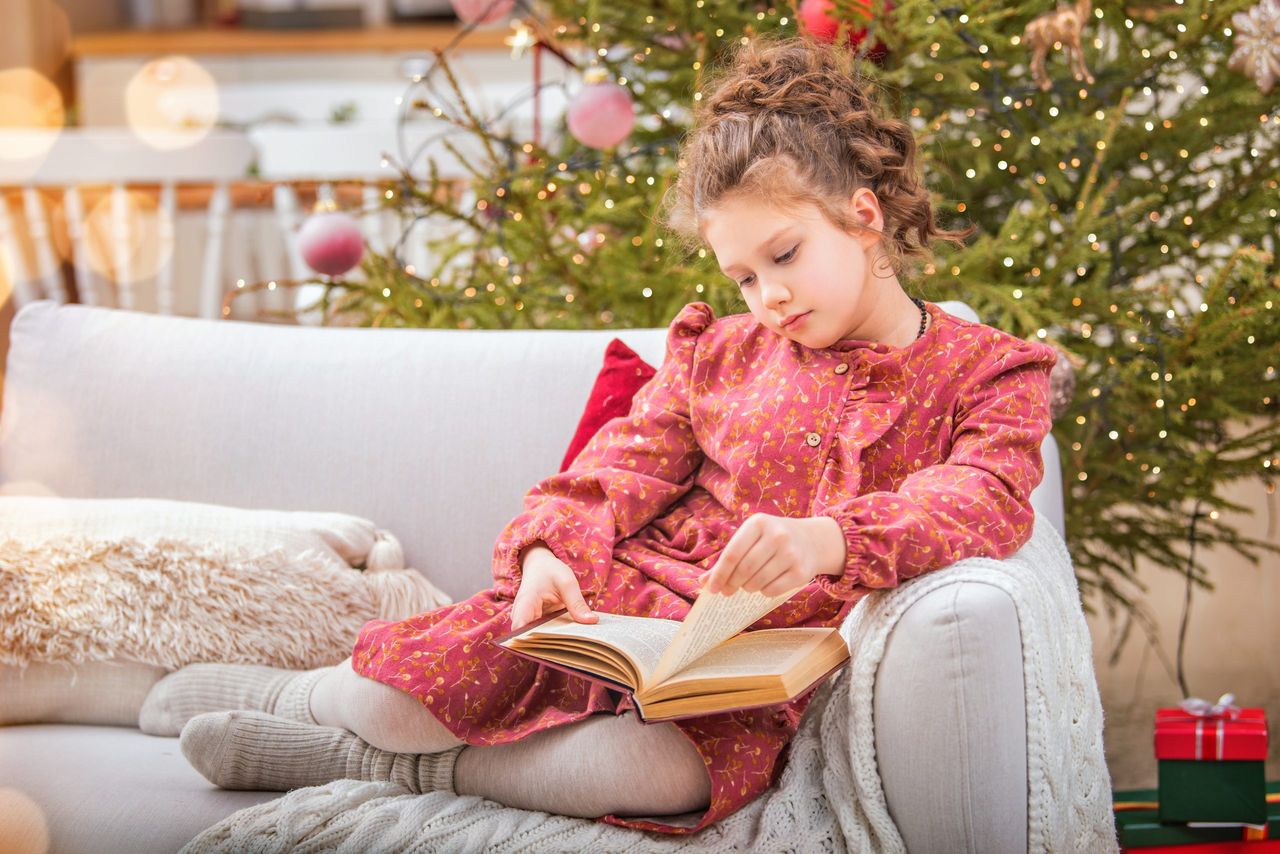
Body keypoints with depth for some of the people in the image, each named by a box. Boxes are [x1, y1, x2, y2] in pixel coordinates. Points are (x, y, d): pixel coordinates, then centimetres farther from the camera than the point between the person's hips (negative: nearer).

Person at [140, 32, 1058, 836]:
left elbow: (986, 499, -18)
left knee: (653, 776, -38)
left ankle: (382, 763, -19)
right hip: (619, 602, 3)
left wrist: (827, 541, -38)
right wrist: (553, 550, -17)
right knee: (387, 698, -20)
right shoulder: (721, 353, 15)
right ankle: (303, 692, 17)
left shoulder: (988, 373, 1)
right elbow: (623, 469, 7)